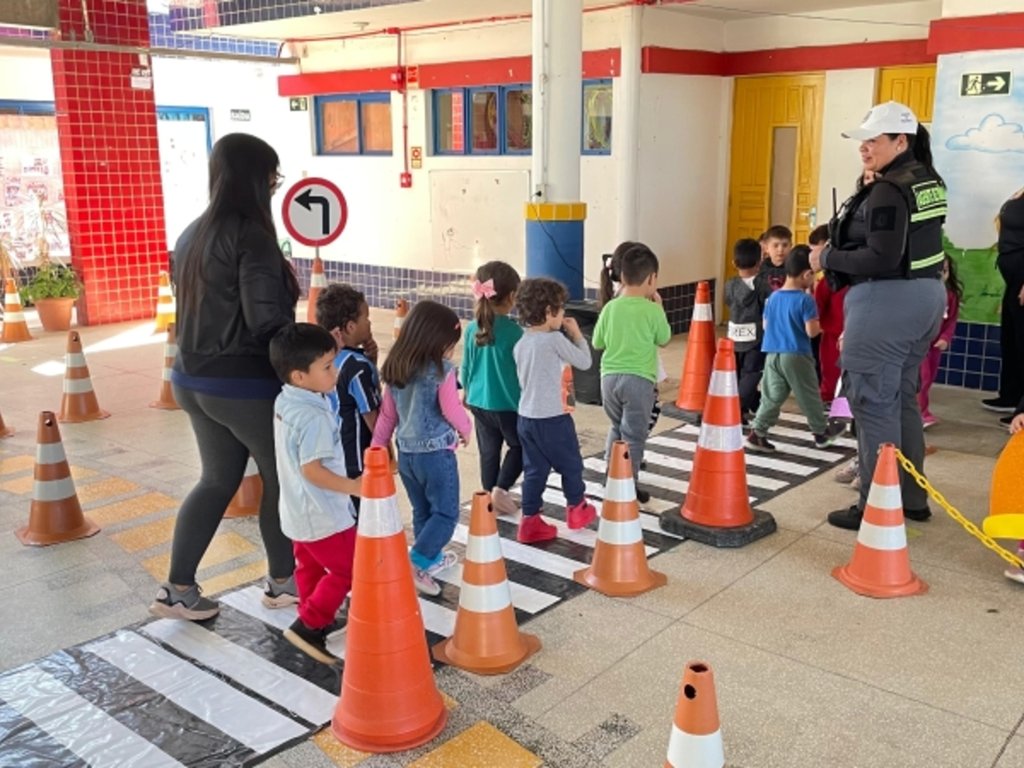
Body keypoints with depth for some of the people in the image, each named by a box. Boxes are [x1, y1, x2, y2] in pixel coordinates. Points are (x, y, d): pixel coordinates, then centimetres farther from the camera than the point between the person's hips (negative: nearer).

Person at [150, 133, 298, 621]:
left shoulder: (192, 235, 10)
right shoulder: (251, 235, -18)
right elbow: (266, 318, -24)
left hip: (195, 379, 8)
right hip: (246, 385, -8)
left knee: (218, 480, 19)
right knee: (282, 476, 11)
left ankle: (177, 590, 21)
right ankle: (282, 582, 26)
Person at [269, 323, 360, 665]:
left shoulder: (284, 401, 2)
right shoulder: (314, 416, -29)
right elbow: (312, 470, -29)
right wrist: (353, 486, -23)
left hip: (299, 509, 10)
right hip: (322, 513, -10)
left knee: (310, 565, 22)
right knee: (347, 569, 3)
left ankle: (315, 619, 37)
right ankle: (309, 625, 5)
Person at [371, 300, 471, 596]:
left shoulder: (395, 369, 3)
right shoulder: (442, 370, -15)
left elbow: (386, 414, 7)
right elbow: (452, 411, -14)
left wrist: (377, 448, 12)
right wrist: (466, 429, 6)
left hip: (406, 453, 7)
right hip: (437, 453, -7)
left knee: (422, 511, 20)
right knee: (445, 514, 4)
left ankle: (433, 557, 34)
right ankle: (417, 563, -6)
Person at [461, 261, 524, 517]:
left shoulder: (471, 329, -2)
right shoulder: (513, 330, -17)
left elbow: (466, 366, 9)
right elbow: (522, 370, -11)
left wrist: (467, 392, 25)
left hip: (479, 403, 5)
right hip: (508, 404, -4)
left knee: (488, 452, 16)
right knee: (518, 447, 17)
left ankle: (490, 497, 24)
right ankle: (501, 488, 2)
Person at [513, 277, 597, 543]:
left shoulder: (521, 343, 6)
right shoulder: (555, 339, -16)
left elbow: (523, 379, 12)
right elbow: (584, 362, -7)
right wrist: (577, 334, 4)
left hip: (526, 417, 7)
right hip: (552, 418, -7)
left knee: (534, 470, 13)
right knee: (571, 464, 15)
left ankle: (530, 521, 13)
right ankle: (577, 510, 32)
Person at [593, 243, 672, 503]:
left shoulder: (610, 308, -1)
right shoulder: (652, 310, -10)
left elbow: (597, 343, 9)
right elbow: (664, 340, 6)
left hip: (610, 377, 4)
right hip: (639, 379, -4)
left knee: (616, 428, 22)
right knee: (633, 435, 4)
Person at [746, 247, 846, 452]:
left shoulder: (773, 297, 6)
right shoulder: (805, 300, -13)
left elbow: (766, 325, 14)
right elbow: (812, 331, -15)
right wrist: (819, 325, 5)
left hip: (772, 354, 5)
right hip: (796, 356, -5)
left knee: (772, 397, 9)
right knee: (809, 396, 11)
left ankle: (757, 433, 2)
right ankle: (821, 432, 27)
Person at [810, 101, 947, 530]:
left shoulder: (888, 191, -18)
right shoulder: (929, 182, 13)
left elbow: (882, 260, -24)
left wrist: (827, 258, -12)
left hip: (887, 303, -10)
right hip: (925, 296, 10)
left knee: (874, 404, -2)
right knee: (902, 399, 18)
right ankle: (912, 498, 28)